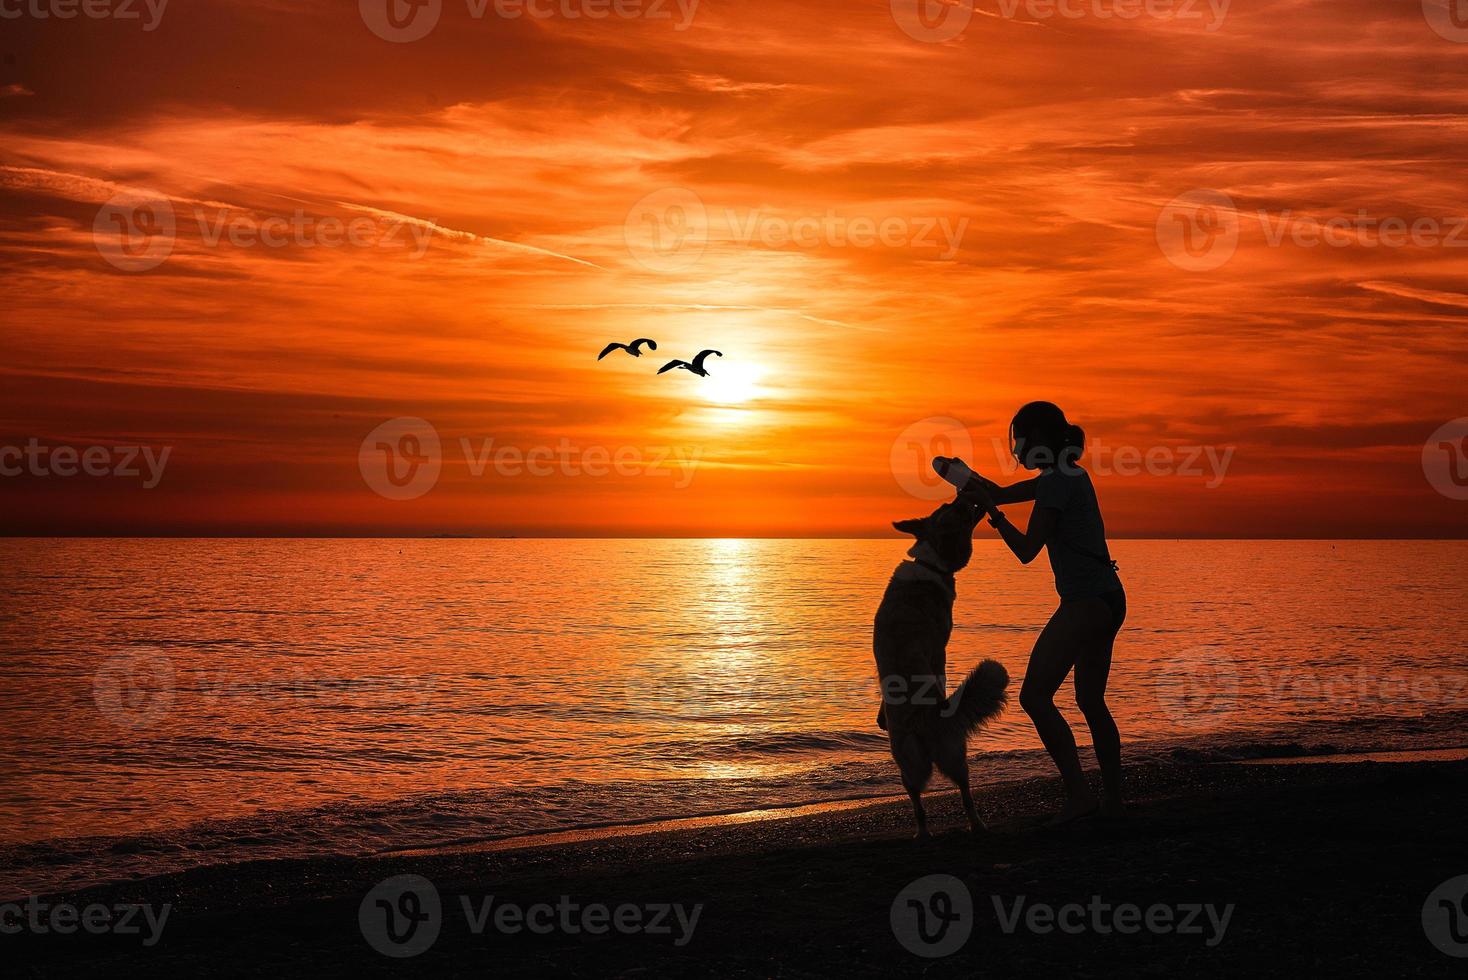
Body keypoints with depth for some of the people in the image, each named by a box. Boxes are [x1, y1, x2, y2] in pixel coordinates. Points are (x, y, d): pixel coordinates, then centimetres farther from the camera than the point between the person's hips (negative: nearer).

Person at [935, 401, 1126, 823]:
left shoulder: (1057, 483, -12)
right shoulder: (1069, 476, 17)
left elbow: (1026, 550, -12)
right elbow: (1004, 493, 29)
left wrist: (990, 510, -9)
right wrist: (962, 473, 22)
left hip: (1086, 601, -11)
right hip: (1108, 599, 11)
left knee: (1034, 695, -13)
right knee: (1091, 702, 18)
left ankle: (1078, 793, -18)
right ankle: (1112, 799, 21)